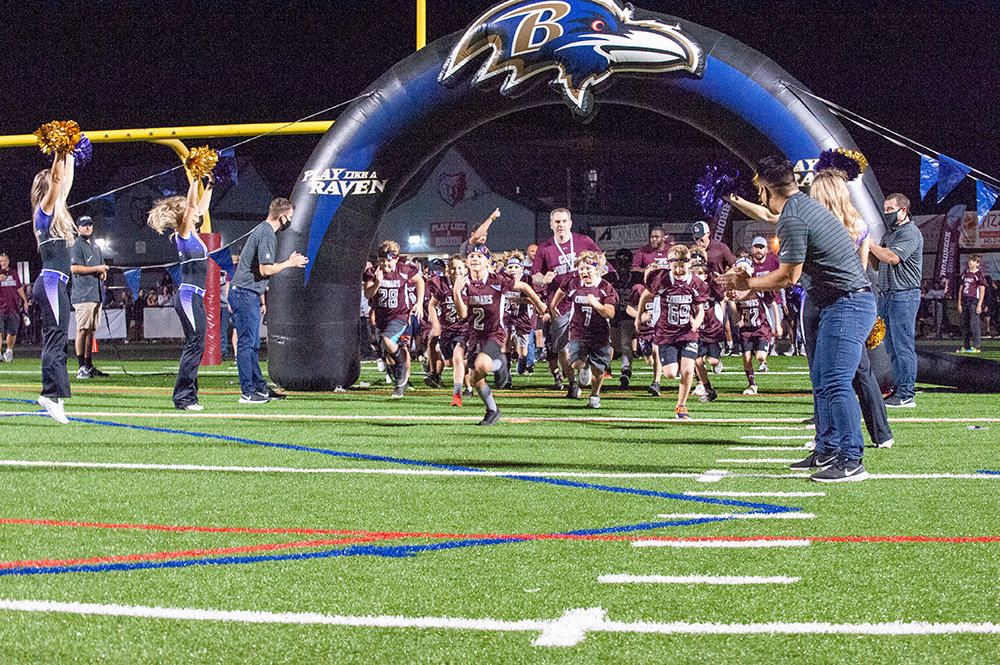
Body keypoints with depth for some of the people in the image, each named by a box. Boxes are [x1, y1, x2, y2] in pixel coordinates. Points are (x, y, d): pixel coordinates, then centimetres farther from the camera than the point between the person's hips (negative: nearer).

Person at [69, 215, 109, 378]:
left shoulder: (95, 246, 21)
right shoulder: (76, 246, -4)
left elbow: (101, 265, 29)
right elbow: (74, 267, -15)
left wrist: (103, 272, 5)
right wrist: (97, 269, -14)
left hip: (96, 293, 8)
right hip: (83, 295, -8)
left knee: (91, 330, 8)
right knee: (83, 329, -9)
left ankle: (89, 365, 11)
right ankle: (81, 367, -10)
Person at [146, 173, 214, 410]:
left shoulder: (192, 233, 16)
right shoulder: (183, 233, -6)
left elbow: (201, 207, 27)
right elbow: (191, 206, -17)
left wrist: (209, 185, 22)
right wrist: (195, 180, -18)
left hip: (194, 297, 9)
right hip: (188, 296, -9)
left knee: (194, 345, 9)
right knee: (195, 342, -12)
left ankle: (187, 396, 11)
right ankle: (183, 397, -11)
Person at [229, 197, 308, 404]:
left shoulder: (263, 231, 18)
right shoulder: (267, 235, -15)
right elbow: (266, 269, -21)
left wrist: (261, 299, 26)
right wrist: (289, 263, -8)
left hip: (248, 294, 11)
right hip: (245, 295, -11)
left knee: (253, 345, 14)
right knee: (246, 343, -7)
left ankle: (259, 387, 21)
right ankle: (247, 393, -6)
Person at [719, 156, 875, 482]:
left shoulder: (792, 219, -15)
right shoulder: (805, 206, 17)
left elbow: (788, 276, -12)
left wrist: (748, 284, 2)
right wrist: (749, 288, 27)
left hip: (846, 304, -11)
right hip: (843, 302, 11)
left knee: (835, 383, -13)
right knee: (821, 379, 16)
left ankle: (851, 461, -14)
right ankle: (826, 451, 22)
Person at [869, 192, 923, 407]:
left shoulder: (910, 232, -8)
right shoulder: (889, 233, 21)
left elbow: (893, 257, -22)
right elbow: (877, 264, 20)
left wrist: (869, 243, -12)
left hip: (904, 295, -9)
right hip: (886, 295, 9)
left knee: (903, 345, -9)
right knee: (892, 347, 9)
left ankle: (906, 394, -7)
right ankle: (900, 389, 14)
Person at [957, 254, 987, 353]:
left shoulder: (979, 274, -3)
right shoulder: (965, 274, 17)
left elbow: (982, 291, -7)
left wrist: (979, 305, -14)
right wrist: (959, 304, 14)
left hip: (974, 301, -7)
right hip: (965, 301, 7)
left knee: (974, 324, -10)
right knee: (964, 324, 6)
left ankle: (976, 347, -9)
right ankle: (965, 347, 11)